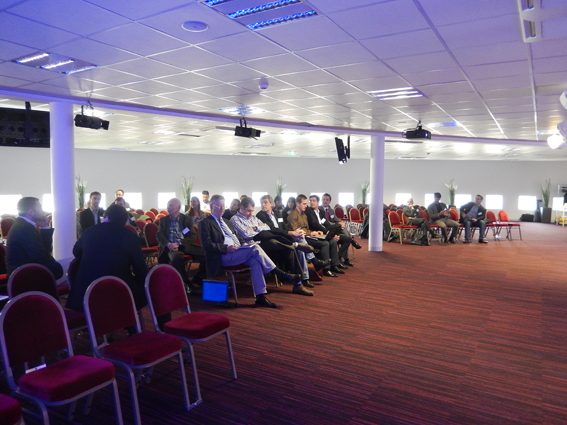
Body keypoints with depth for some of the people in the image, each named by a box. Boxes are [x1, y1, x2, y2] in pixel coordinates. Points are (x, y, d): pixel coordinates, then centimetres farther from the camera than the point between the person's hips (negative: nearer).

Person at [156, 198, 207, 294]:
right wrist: (168, 244, -18)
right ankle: (186, 283, -19)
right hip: (171, 246, -1)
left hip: (186, 245, 1)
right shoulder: (163, 220, 16)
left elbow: (193, 236, 1)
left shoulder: (187, 219, 12)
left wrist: (179, 244, -15)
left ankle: (196, 279, -1)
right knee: (176, 257, -38)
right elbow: (159, 235, 4)